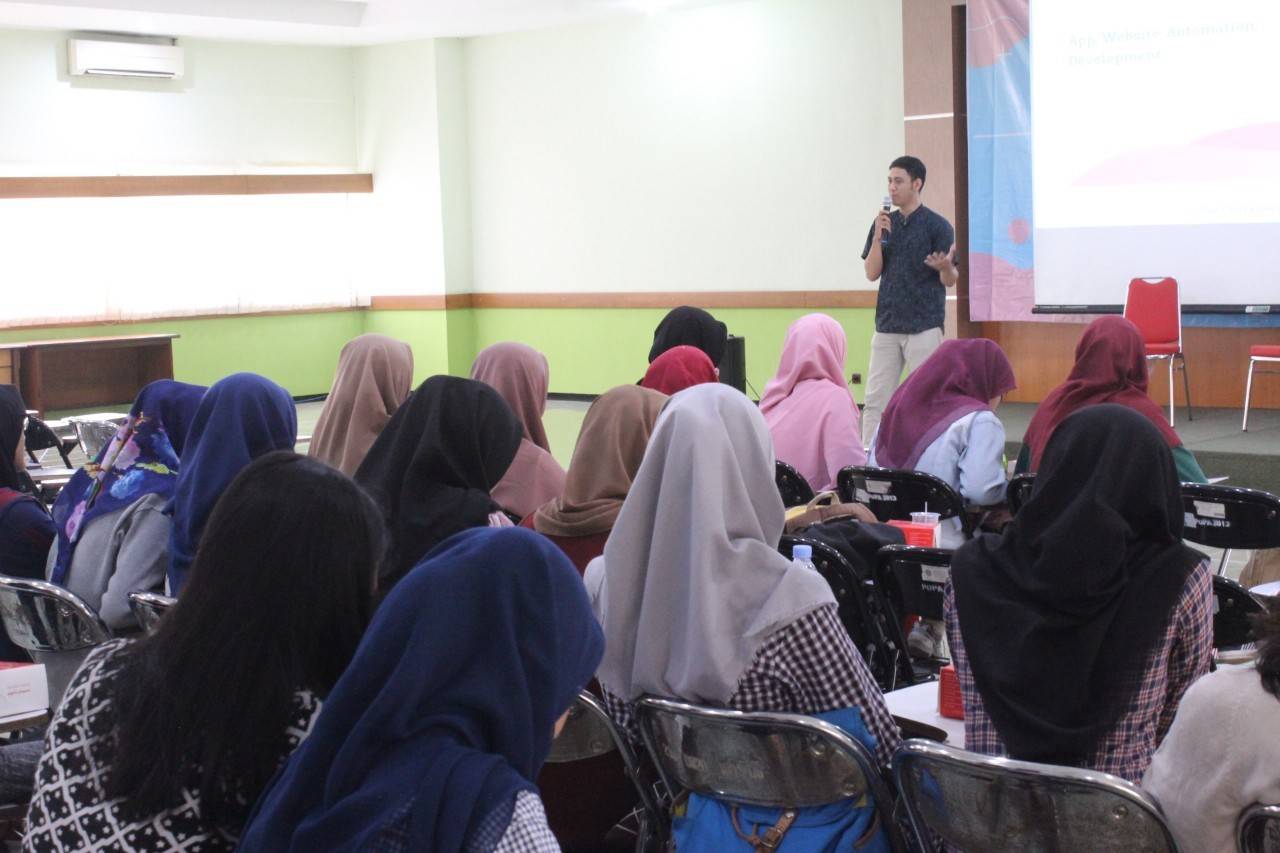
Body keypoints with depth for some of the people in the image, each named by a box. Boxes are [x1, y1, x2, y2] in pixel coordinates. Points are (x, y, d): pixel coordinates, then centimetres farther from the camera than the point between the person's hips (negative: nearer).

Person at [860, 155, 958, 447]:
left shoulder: (937, 226, -6)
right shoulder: (884, 223, 9)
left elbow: (950, 280, -5)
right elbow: (871, 273, 4)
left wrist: (945, 266, -29)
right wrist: (878, 237, -10)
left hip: (924, 327, -5)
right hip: (886, 325, 5)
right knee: (876, 399, 4)